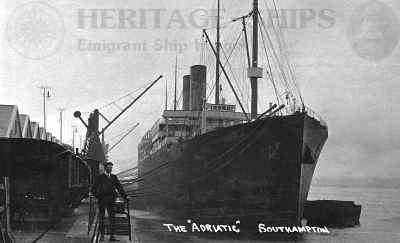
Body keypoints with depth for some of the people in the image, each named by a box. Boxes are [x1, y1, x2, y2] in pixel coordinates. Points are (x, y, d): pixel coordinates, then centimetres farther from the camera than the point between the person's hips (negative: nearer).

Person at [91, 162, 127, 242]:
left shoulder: (114, 177, 13)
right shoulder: (100, 178, 4)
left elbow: (119, 187, 12)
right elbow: (94, 189, 4)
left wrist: (125, 196, 1)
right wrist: (97, 196, -10)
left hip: (111, 200, 3)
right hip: (102, 200, -3)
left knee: (112, 218, -2)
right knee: (101, 218, 3)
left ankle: (112, 236, 0)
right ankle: (102, 236, 11)